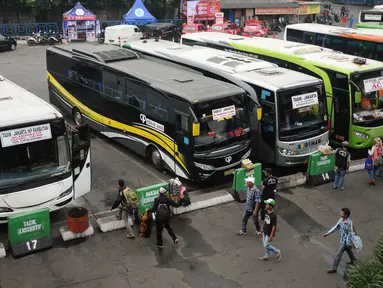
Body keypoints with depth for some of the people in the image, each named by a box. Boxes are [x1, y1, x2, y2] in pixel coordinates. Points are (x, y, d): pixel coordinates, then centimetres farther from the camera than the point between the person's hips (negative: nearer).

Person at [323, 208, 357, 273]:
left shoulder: (349, 223, -32)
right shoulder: (341, 220, -8)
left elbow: (351, 234, -24)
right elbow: (335, 227, 2)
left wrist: (350, 244, -17)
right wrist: (327, 233, -1)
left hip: (346, 241, -8)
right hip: (343, 239, 8)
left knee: (338, 254, -1)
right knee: (348, 250, 30)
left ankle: (334, 268, 10)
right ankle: (353, 260, 54)